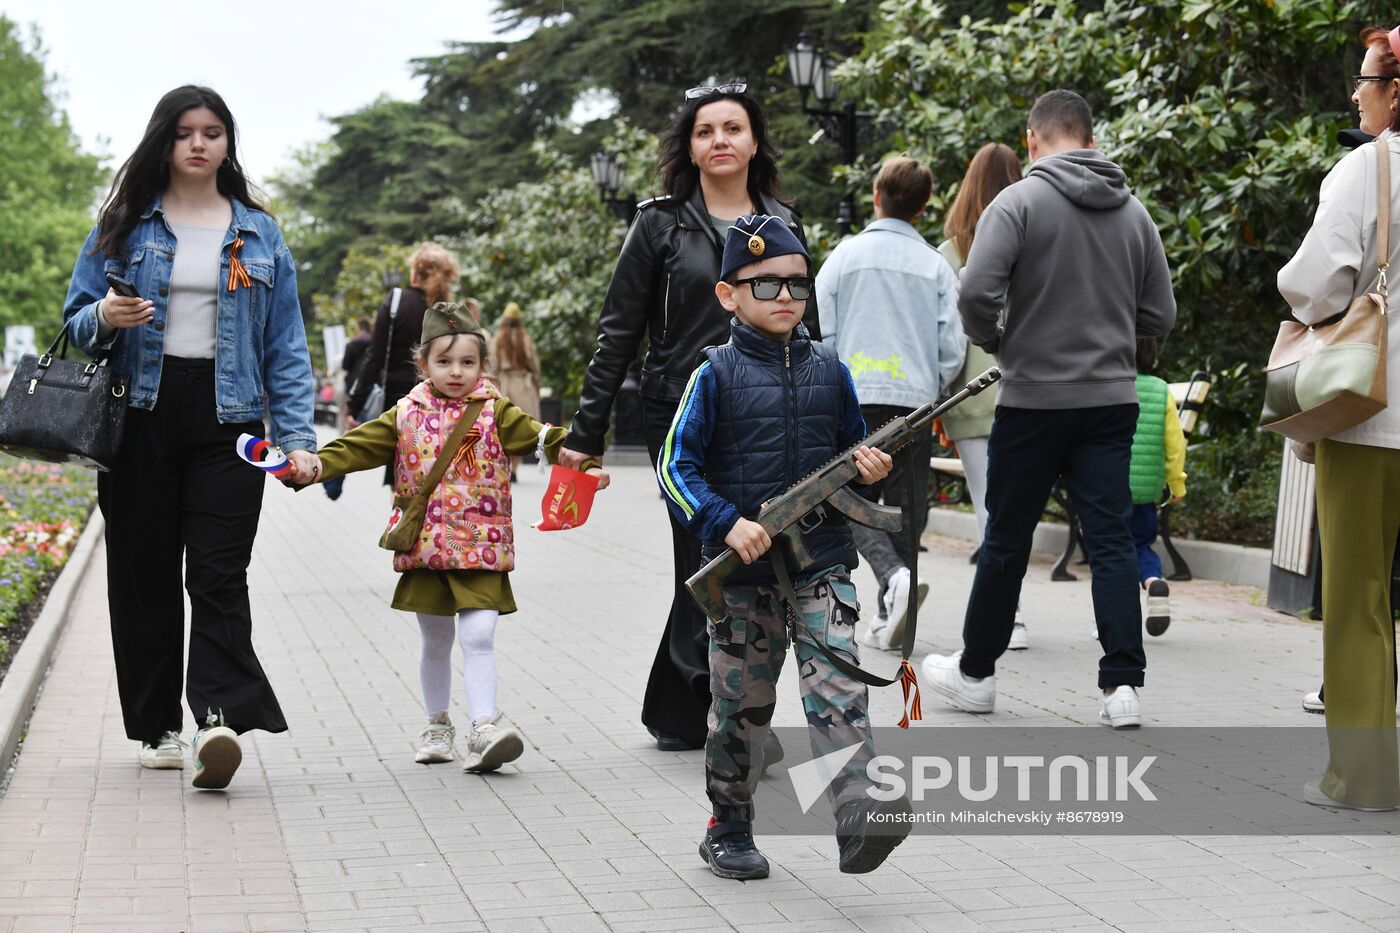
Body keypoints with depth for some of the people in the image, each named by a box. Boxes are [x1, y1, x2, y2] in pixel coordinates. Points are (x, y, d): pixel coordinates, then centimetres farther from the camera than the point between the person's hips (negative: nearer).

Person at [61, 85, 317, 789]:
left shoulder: (260, 234, 11)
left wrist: (296, 434, -1)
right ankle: (157, 726, 14)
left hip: (226, 418, -1)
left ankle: (219, 721, -20)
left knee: (218, 573, -11)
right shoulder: (124, 224, 9)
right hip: (141, 411, 1)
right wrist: (104, 320, -14)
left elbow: (286, 343, 9)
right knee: (143, 571, 4)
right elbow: (76, 321, 11)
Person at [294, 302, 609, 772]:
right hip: (425, 549, 3)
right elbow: (358, 447, 5)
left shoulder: (494, 412, -1)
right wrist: (314, 466, -9)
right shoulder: (406, 415, 5)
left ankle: (484, 729, -12)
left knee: (479, 638, -12)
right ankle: (437, 728, 28)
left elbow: (539, 435, -12)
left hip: (481, 549, -2)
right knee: (435, 643, 14)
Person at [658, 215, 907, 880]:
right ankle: (728, 830, 23)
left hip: (822, 563, 2)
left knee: (838, 687, -13)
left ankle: (857, 819, -19)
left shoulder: (829, 369, 7)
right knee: (741, 703, 8)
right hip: (742, 571, -2)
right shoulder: (716, 375, -3)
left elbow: (853, 449, 19)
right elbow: (675, 467, -5)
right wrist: (726, 523, -18)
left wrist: (869, 469, -4)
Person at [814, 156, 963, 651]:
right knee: (906, 511, 9)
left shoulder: (845, 255, 2)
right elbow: (952, 348, 3)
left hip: (854, 401, -1)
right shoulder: (936, 266, 4)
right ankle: (890, 620, 10)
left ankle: (895, 575, -19)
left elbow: (819, 335, 1)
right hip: (915, 403, 1)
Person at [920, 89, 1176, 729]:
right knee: (1112, 540, 3)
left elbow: (976, 292, -19)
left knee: (1007, 541, 8)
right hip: (1111, 400, 3)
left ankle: (975, 673, 22)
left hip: (1033, 400, -3)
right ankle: (1123, 685, -2)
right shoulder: (1134, 213, 7)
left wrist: (993, 341, 1)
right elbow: (1159, 316, 8)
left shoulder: (1018, 202, -8)